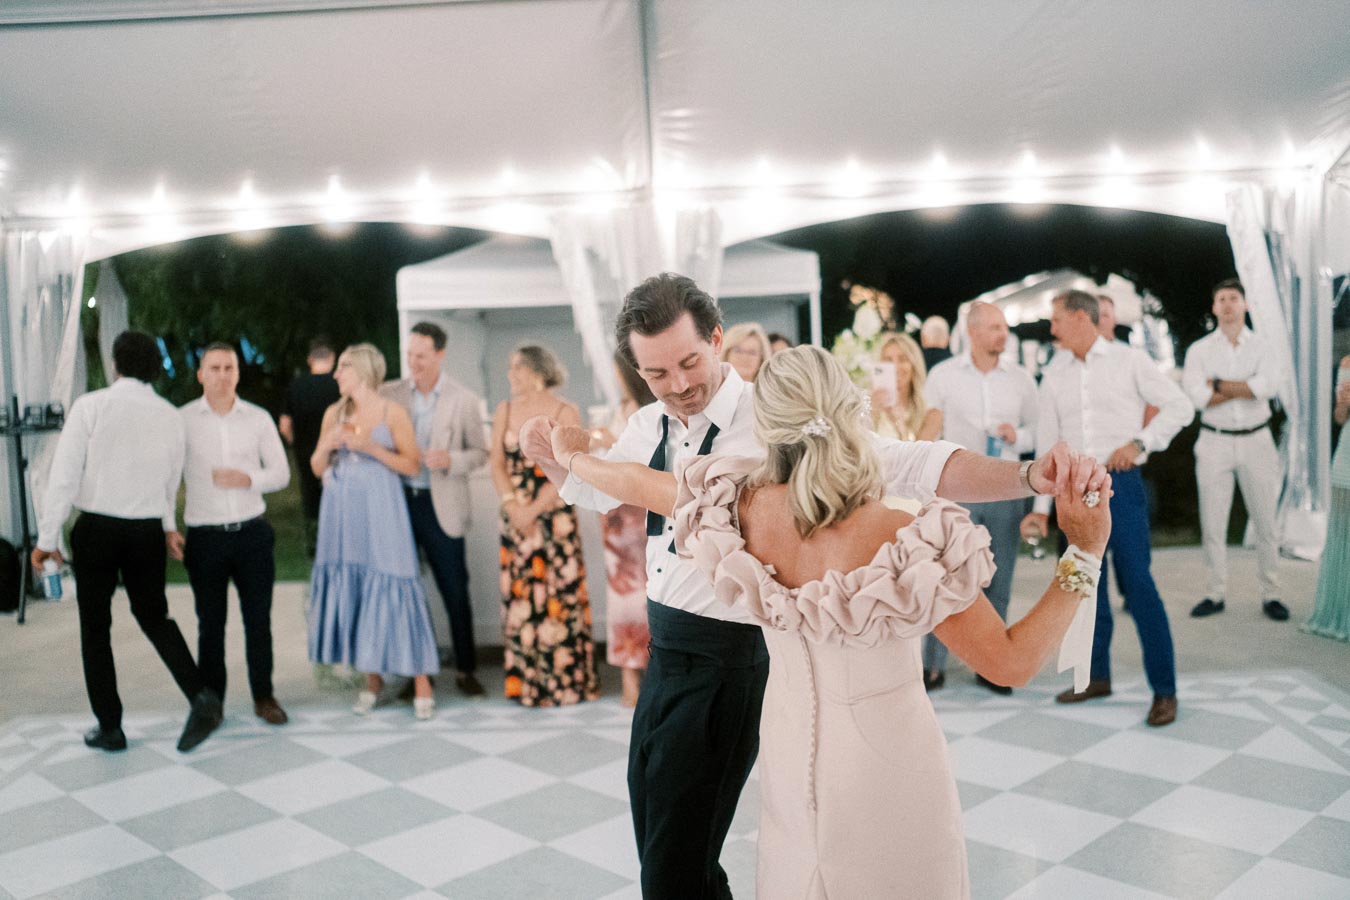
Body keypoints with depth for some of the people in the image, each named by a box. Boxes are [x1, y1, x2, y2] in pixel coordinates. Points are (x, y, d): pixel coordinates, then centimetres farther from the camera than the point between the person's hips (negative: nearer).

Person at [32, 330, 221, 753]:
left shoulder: (91, 405, -9)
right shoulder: (169, 414, 2)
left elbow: (65, 474, -11)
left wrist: (47, 537, -5)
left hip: (97, 528, -3)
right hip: (149, 531, 3)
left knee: (95, 628, 10)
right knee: (154, 616, 18)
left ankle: (109, 727, 16)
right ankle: (200, 695, -1)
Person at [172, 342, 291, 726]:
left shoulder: (258, 418, 4)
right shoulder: (182, 420, 0)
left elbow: (281, 472, 6)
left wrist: (248, 478, -13)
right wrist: (167, 529, -4)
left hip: (252, 532, 1)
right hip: (205, 536, -1)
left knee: (258, 618, 6)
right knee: (211, 622, 6)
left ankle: (263, 697, 20)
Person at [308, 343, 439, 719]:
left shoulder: (392, 413, -1)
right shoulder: (334, 414, 11)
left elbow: (412, 464, -4)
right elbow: (317, 468, 13)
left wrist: (372, 448, -14)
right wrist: (327, 446, -6)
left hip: (380, 509, -4)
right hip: (343, 512, 4)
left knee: (392, 588, -7)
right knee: (350, 590, 4)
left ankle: (421, 684, 0)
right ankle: (372, 680, 17)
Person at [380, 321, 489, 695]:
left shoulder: (464, 400, 0)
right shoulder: (388, 394, 5)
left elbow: (480, 452, 3)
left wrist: (450, 460, -15)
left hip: (441, 506, -2)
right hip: (397, 500, 2)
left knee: (455, 590, 2)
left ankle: (465, 669, 15)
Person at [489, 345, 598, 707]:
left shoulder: (566, 413, -4)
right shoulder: (505, 411, 9)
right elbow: (497, 464, 5)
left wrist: (533, 510, -13)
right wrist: (513, 506, -9)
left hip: (555, 517, -4)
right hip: (515, 519, 4)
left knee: (559, 595, -2)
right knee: (519, 596, 5)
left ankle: (567, 680, 10)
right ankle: (526, 682, 16)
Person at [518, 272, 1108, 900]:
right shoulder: (649, 428, 4)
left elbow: (908, 465, -26)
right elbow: (592, 488, 23)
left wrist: (1028, 476, -39)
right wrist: (551, 457, 3)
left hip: (726, 665, -7)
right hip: (664, 653, 8)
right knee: (654, 840, 23)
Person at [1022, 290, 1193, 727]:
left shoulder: (1129, 361, 1)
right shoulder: (1054, 378, 12)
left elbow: (1179, 407, 1)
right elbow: (1048, 444, 12)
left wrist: (1140, 443, -12)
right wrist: (1041, 507, 10)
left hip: (1119, 482, -4)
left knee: (1138, 583, -7)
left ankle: (1164, 689, 1)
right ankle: (1097, 676, 22)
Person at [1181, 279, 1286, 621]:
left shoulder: (1261, 346, 2)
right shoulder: (1199, 350, 2)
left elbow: (1269, 386, -16)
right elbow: (1196, 396, -13)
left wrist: (1218, 384, -12)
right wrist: (1247, 388, -11)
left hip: (1256, 441, 0)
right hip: (1214, 442, 0)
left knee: (1265, 522, 4)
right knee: (1212, 524, 4)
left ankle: (1271, 594, 15)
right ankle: (1216, 593, 13)